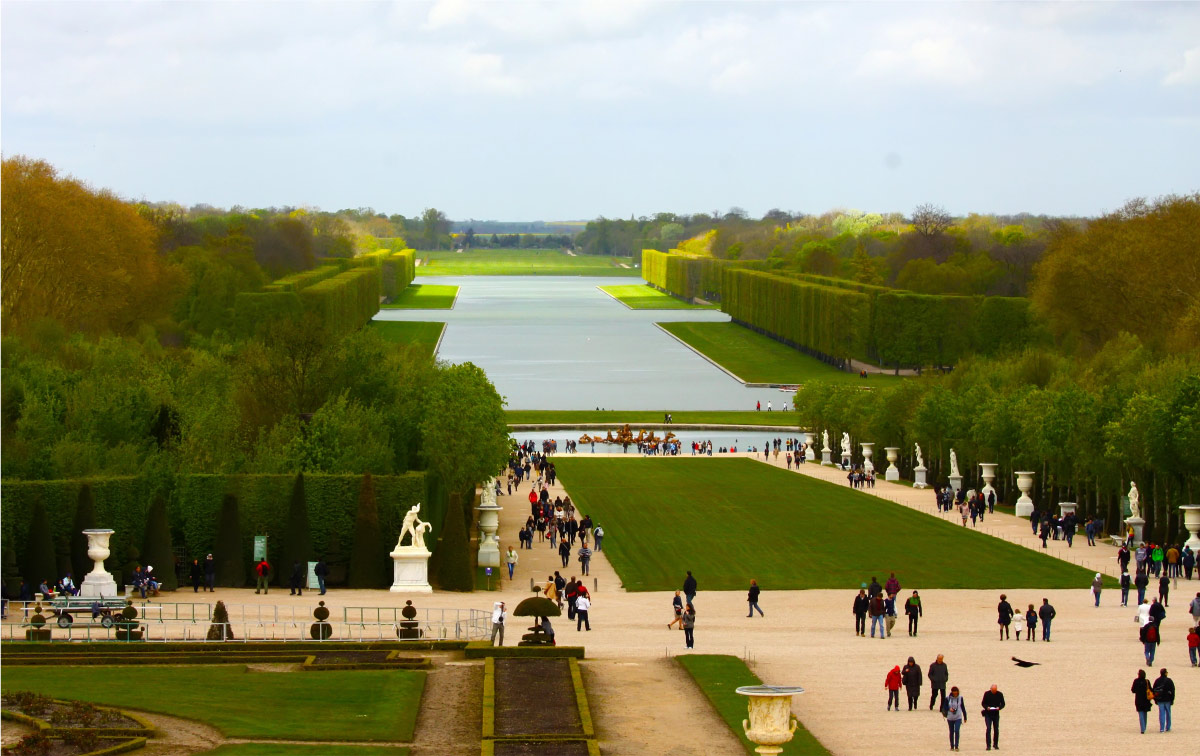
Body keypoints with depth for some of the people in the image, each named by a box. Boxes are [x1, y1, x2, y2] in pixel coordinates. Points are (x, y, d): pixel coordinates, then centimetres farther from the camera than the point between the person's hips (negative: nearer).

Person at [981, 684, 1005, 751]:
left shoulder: (1000, 694, -1)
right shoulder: (987, 694, -4)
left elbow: (1003, 704, 4)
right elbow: (983, 703, 1)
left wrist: (999, 707, -17)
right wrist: (987, 707, -20)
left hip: (996, 714, 2)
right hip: (988, 714, -2)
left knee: (996, 730, 6)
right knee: (988, 729, -11)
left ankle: (995, 744, 21)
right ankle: (988, 745, -10)